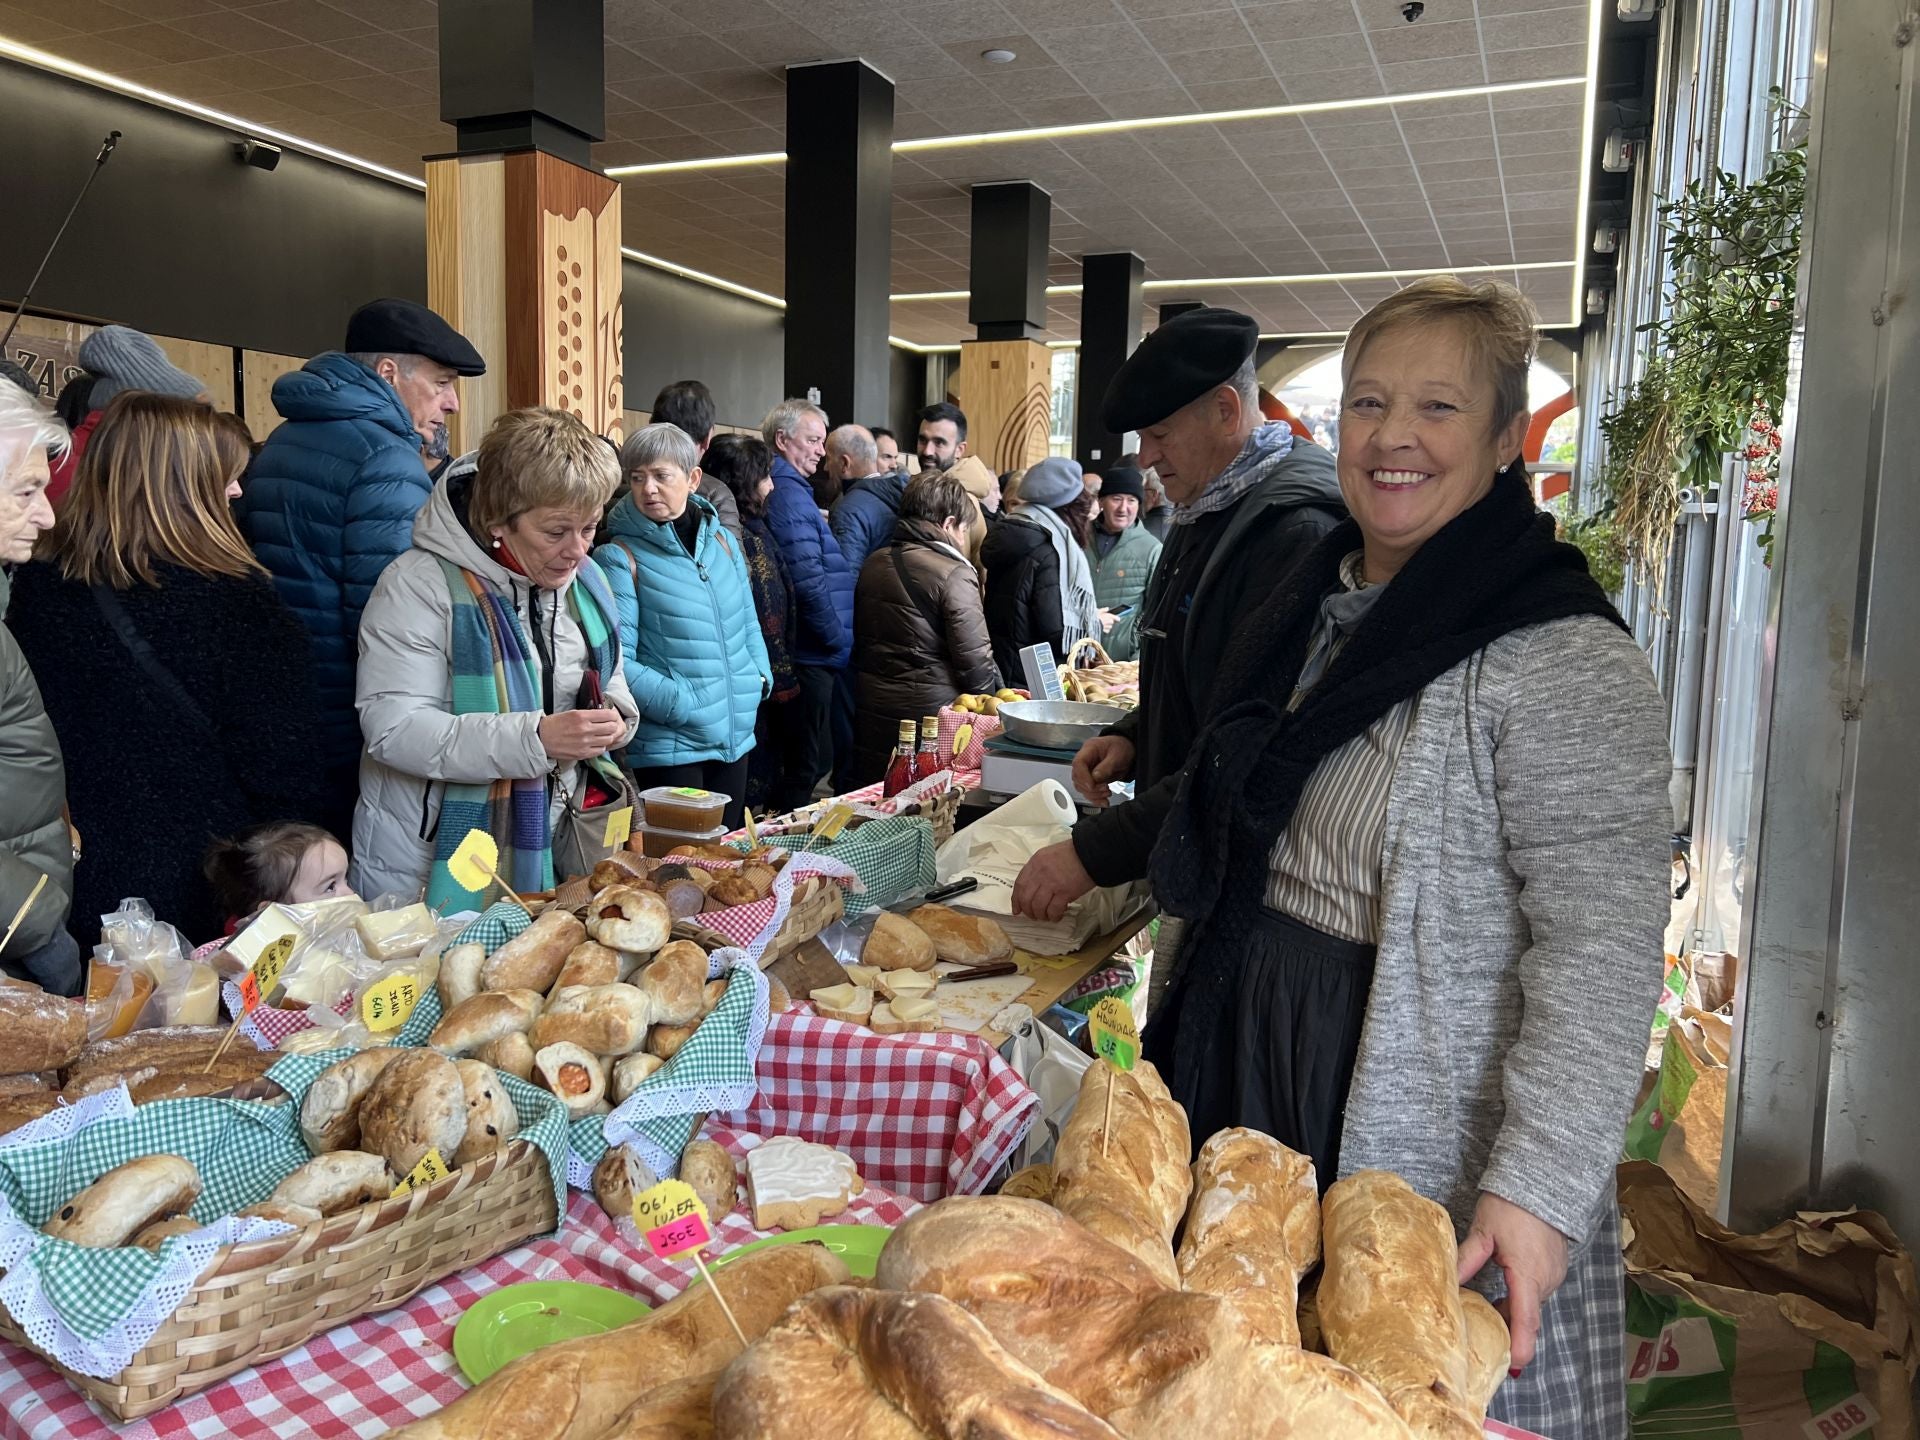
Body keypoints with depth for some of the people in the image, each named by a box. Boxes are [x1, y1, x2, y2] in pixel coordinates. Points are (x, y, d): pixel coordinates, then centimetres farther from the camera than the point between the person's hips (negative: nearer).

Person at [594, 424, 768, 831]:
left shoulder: (722, 540, 8)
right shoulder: (619, 558, -10)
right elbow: (617, 663, -16)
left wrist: (759, 676, 2)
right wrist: (685, 704, -19)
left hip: (736, 737, 6)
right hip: (667, 747, -6)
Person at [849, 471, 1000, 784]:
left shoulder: (873, 563, 8)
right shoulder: (954, 574, -14)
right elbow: (974, 657, -14)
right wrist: (997, 700, 0)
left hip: (873, 710, 7)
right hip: (932, 711, -7)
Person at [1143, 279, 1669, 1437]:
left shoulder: (1564, 664, -19)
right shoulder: (1315, 605, 7)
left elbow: (1603, 951, -22)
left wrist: (1539, 1186, -25)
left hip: (1433, 1145, -7)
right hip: (1260, 1081, 8)